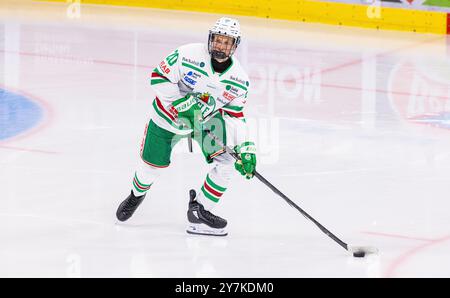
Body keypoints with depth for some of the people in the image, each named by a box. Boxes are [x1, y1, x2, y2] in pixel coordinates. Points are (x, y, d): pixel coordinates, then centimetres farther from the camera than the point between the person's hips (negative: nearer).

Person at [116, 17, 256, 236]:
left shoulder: (239, 79, -14)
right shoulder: (189, 54, -26)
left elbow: (235, 115, -6)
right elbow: (159, 77, -20)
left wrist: (245, 148, -15)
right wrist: (179, 103, -30)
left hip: (208, 119, 3)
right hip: (169, 114, -3)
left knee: (226, 161, -16)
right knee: (153, 163, 7)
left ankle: (200, 211, -2)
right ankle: (137, 194, 42)